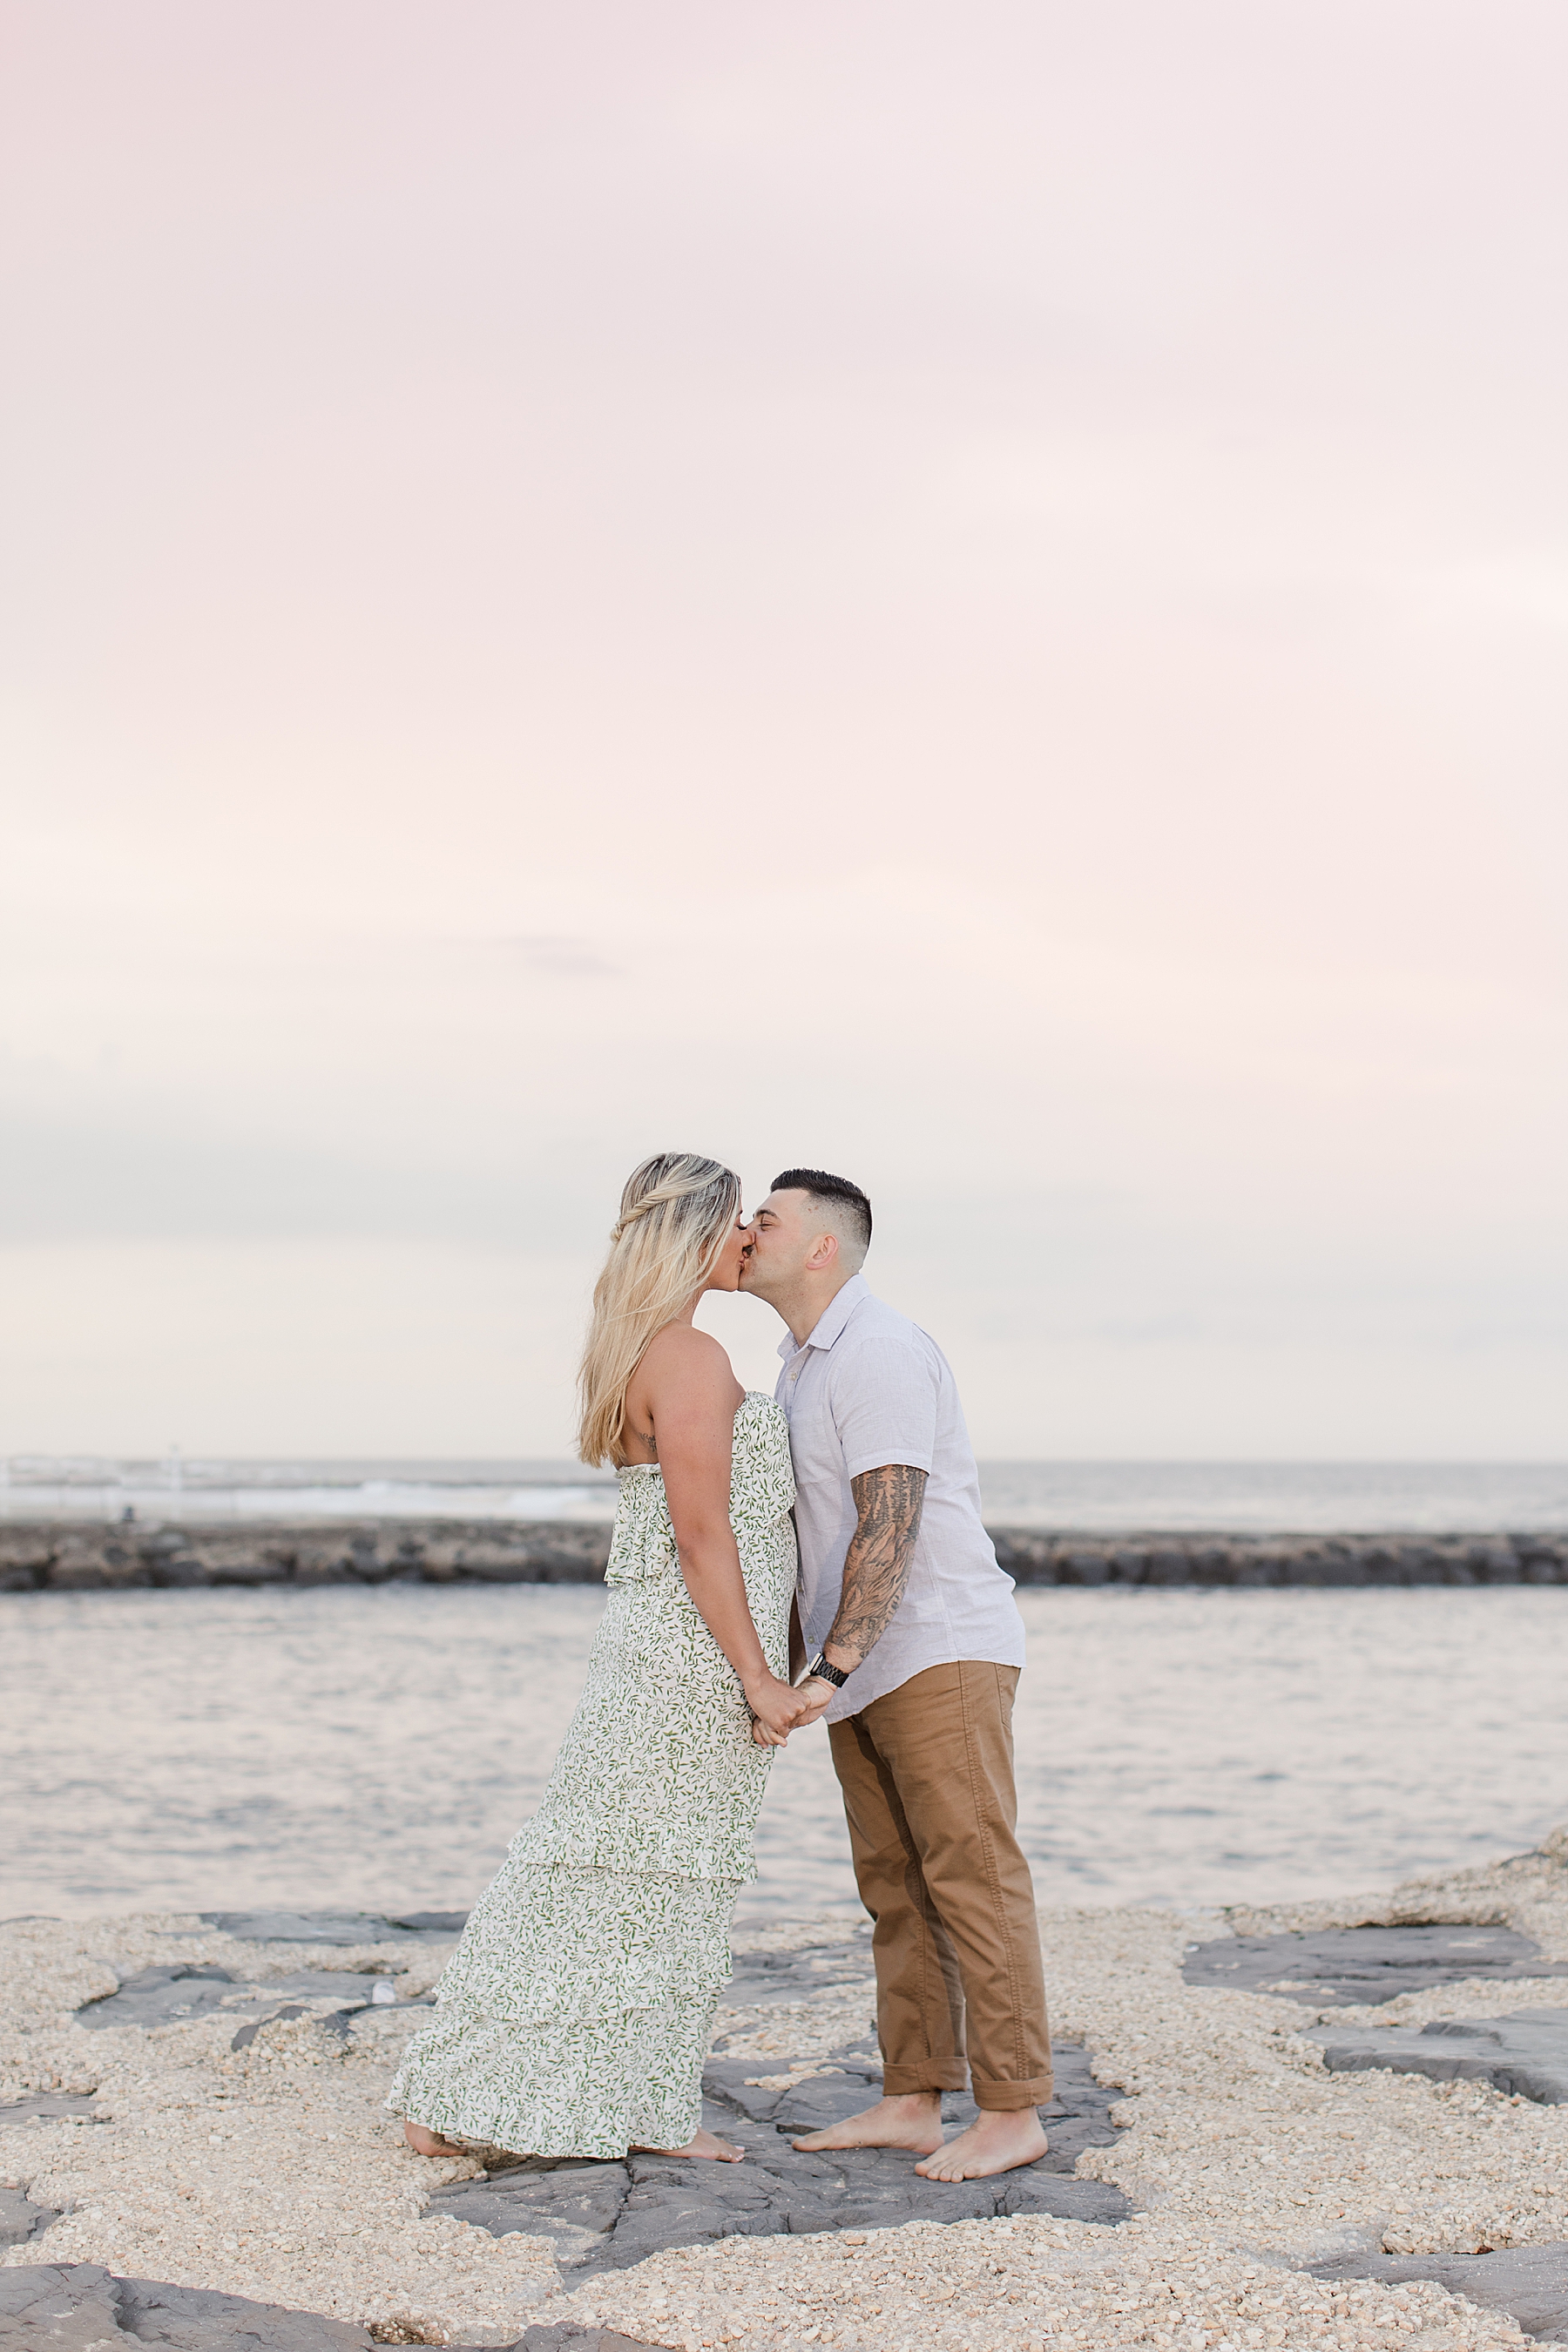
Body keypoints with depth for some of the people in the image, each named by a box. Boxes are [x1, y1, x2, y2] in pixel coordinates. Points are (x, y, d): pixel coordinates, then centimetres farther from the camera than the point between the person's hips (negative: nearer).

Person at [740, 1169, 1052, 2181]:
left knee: (973, 1873, -8)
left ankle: (1013, 2113, -6)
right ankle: (913, 2102, 13)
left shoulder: (880, 1352, -15)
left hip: (941, 1649, -10)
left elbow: (888, 1530, -22)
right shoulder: (803, 1366, 16)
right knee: (895, 1888, 9)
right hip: (867, 1671, 10)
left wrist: (831, 1669, -25)